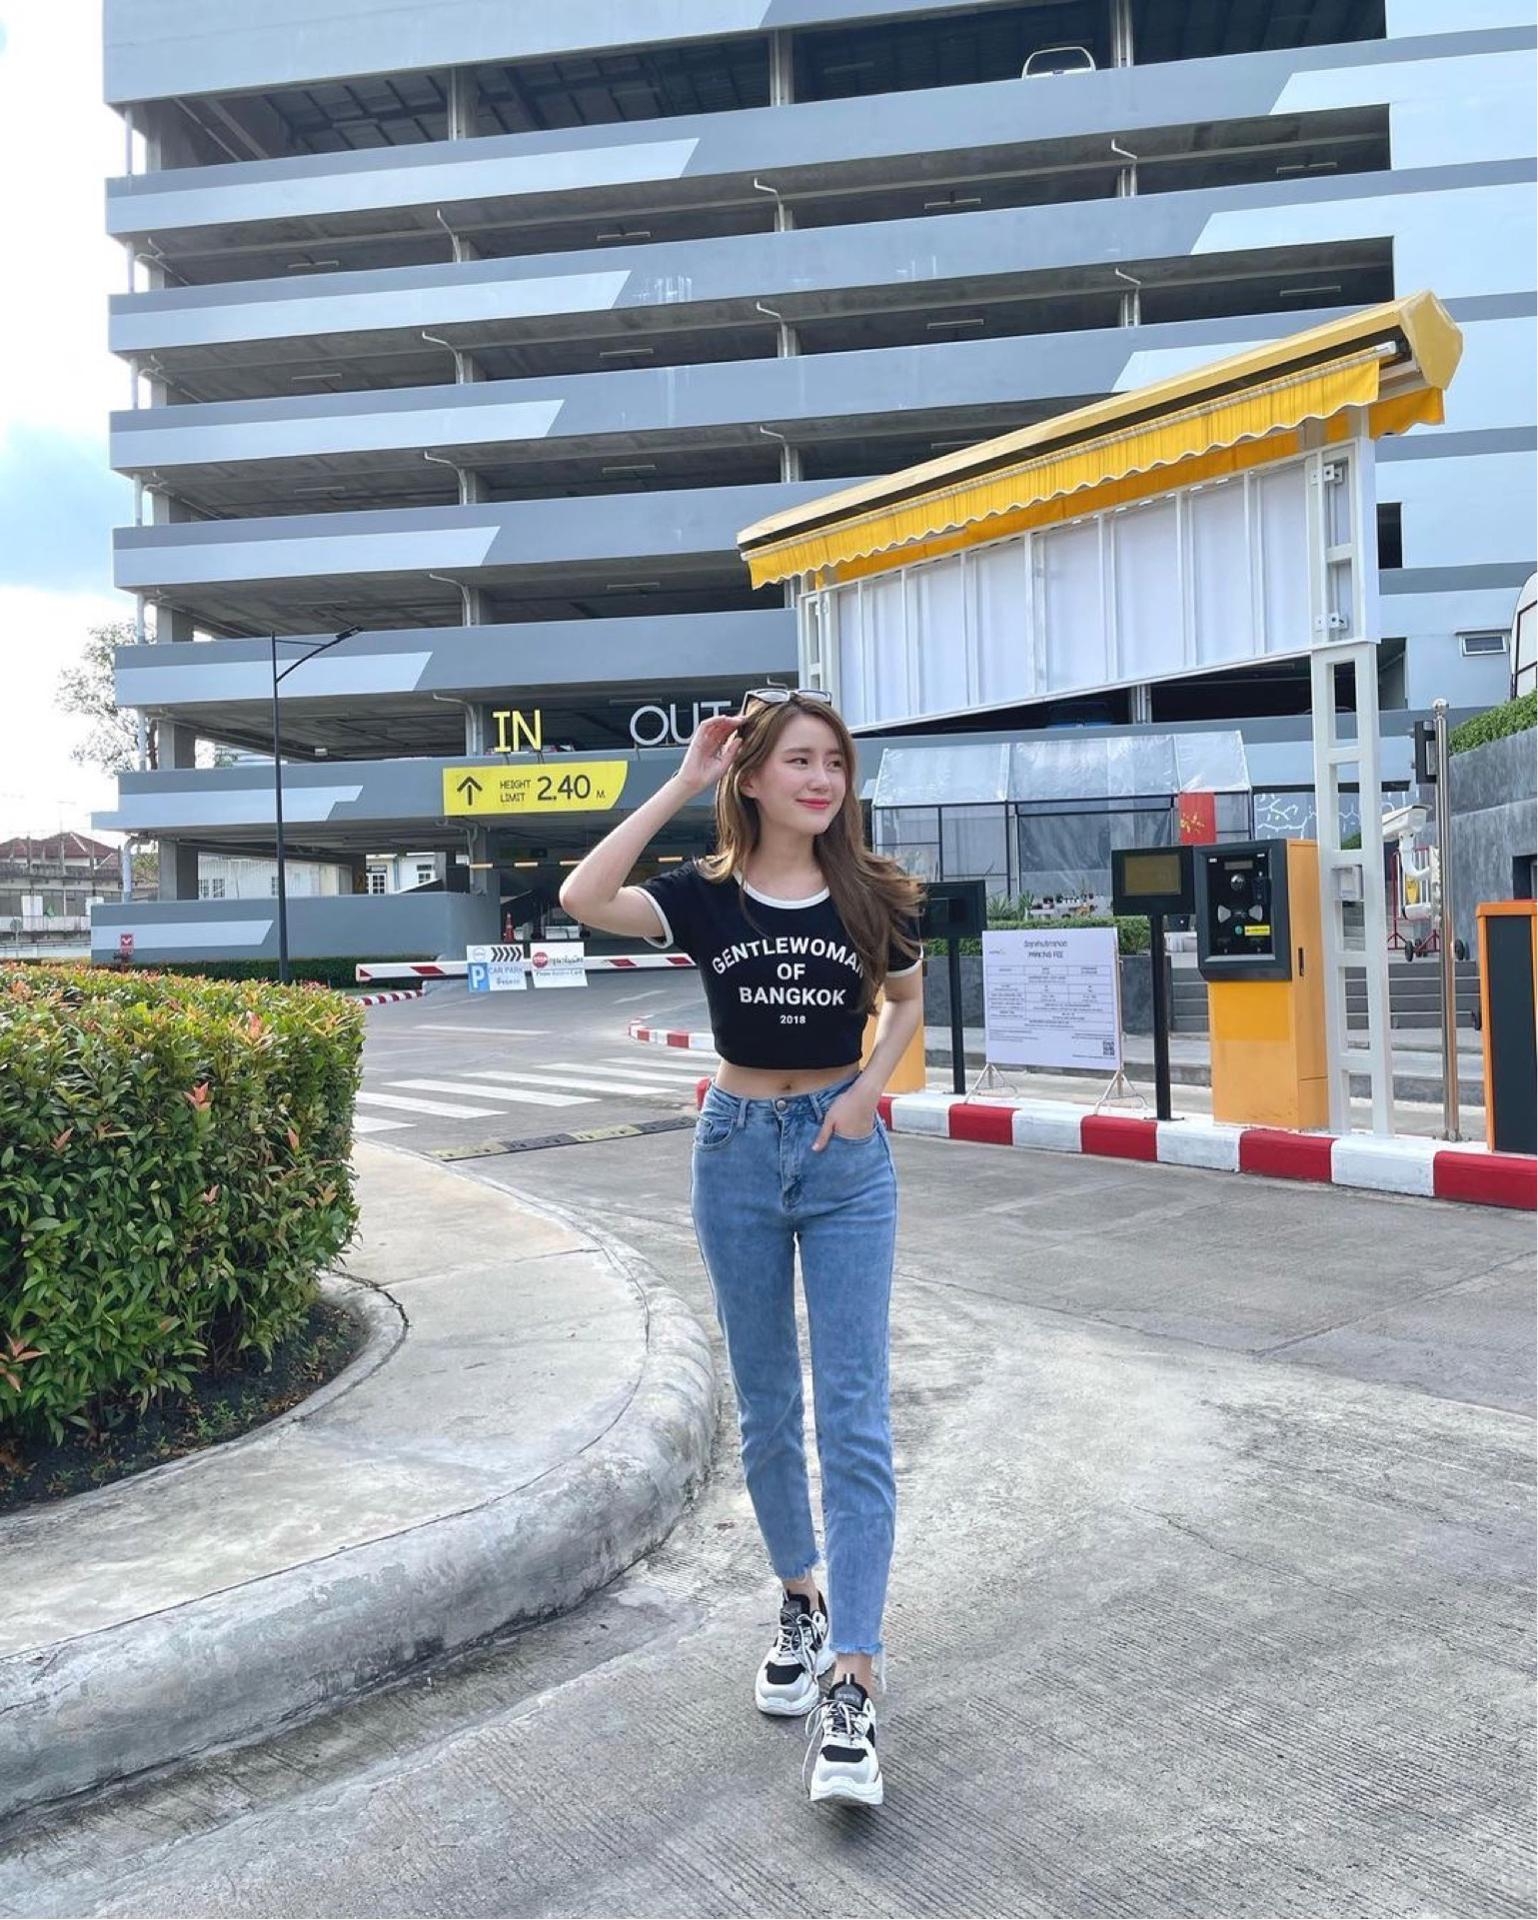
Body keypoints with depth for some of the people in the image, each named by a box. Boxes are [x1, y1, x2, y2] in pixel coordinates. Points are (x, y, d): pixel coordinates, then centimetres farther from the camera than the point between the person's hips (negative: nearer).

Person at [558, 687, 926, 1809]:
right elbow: (583, 899, -23)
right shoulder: (707, 895, -5)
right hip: (739, 1149, 1)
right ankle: (802, 1601, 34)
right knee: (767, 1408, 13)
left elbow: (907, 1001, 14)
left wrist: (869, 1088, -4)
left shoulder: (872, 895, -3)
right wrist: (682, 787, -18)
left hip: (845, 1156, 0)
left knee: (855, 1415, -6)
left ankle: (852, 1682, -2)